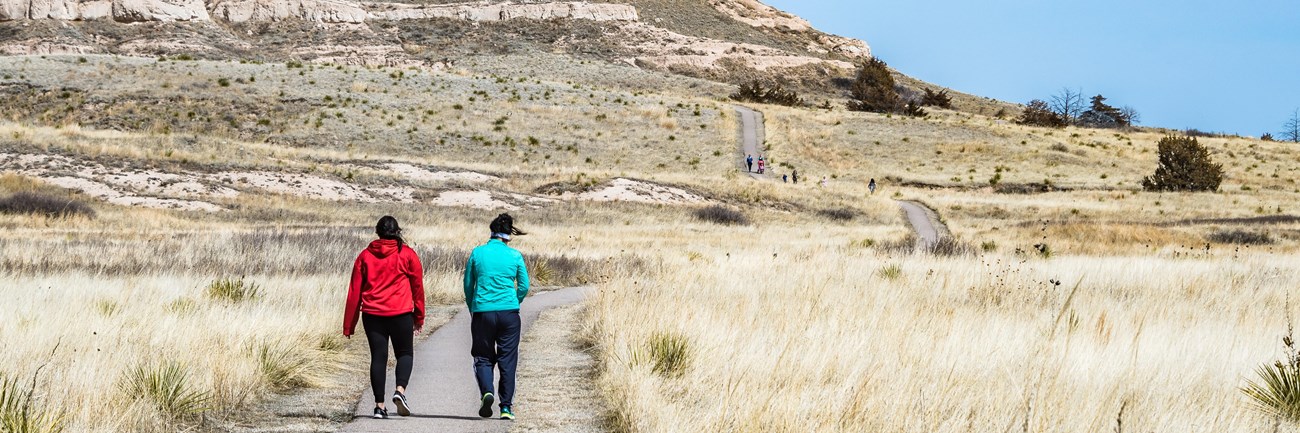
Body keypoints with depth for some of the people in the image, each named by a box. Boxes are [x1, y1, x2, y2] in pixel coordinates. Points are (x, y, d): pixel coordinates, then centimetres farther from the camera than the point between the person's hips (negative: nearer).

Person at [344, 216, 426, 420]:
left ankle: (379, 405, 1)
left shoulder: (365, 256, 6)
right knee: (405, 353, 11)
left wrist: (349, 324, 9)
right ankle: (400, 390, -13)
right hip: (401, 313, -1)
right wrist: (419, 317, 15)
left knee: (378, 357, 6)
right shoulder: (407, 254, 1)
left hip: (372, 314, 2)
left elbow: (354, 291, 5)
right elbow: (417, 287, 5)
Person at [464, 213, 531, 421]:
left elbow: (468, 285, 6)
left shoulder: (477, 253, 0)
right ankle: (506, 407, 5)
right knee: (507, 360, 7)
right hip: (509, 312, 0)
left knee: (483, 357, 12)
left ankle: (486, 390, -14)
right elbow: (524, 287, 4)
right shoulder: (515, 256, -1)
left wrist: (472, 309, 20)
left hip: (482, 312, 0)